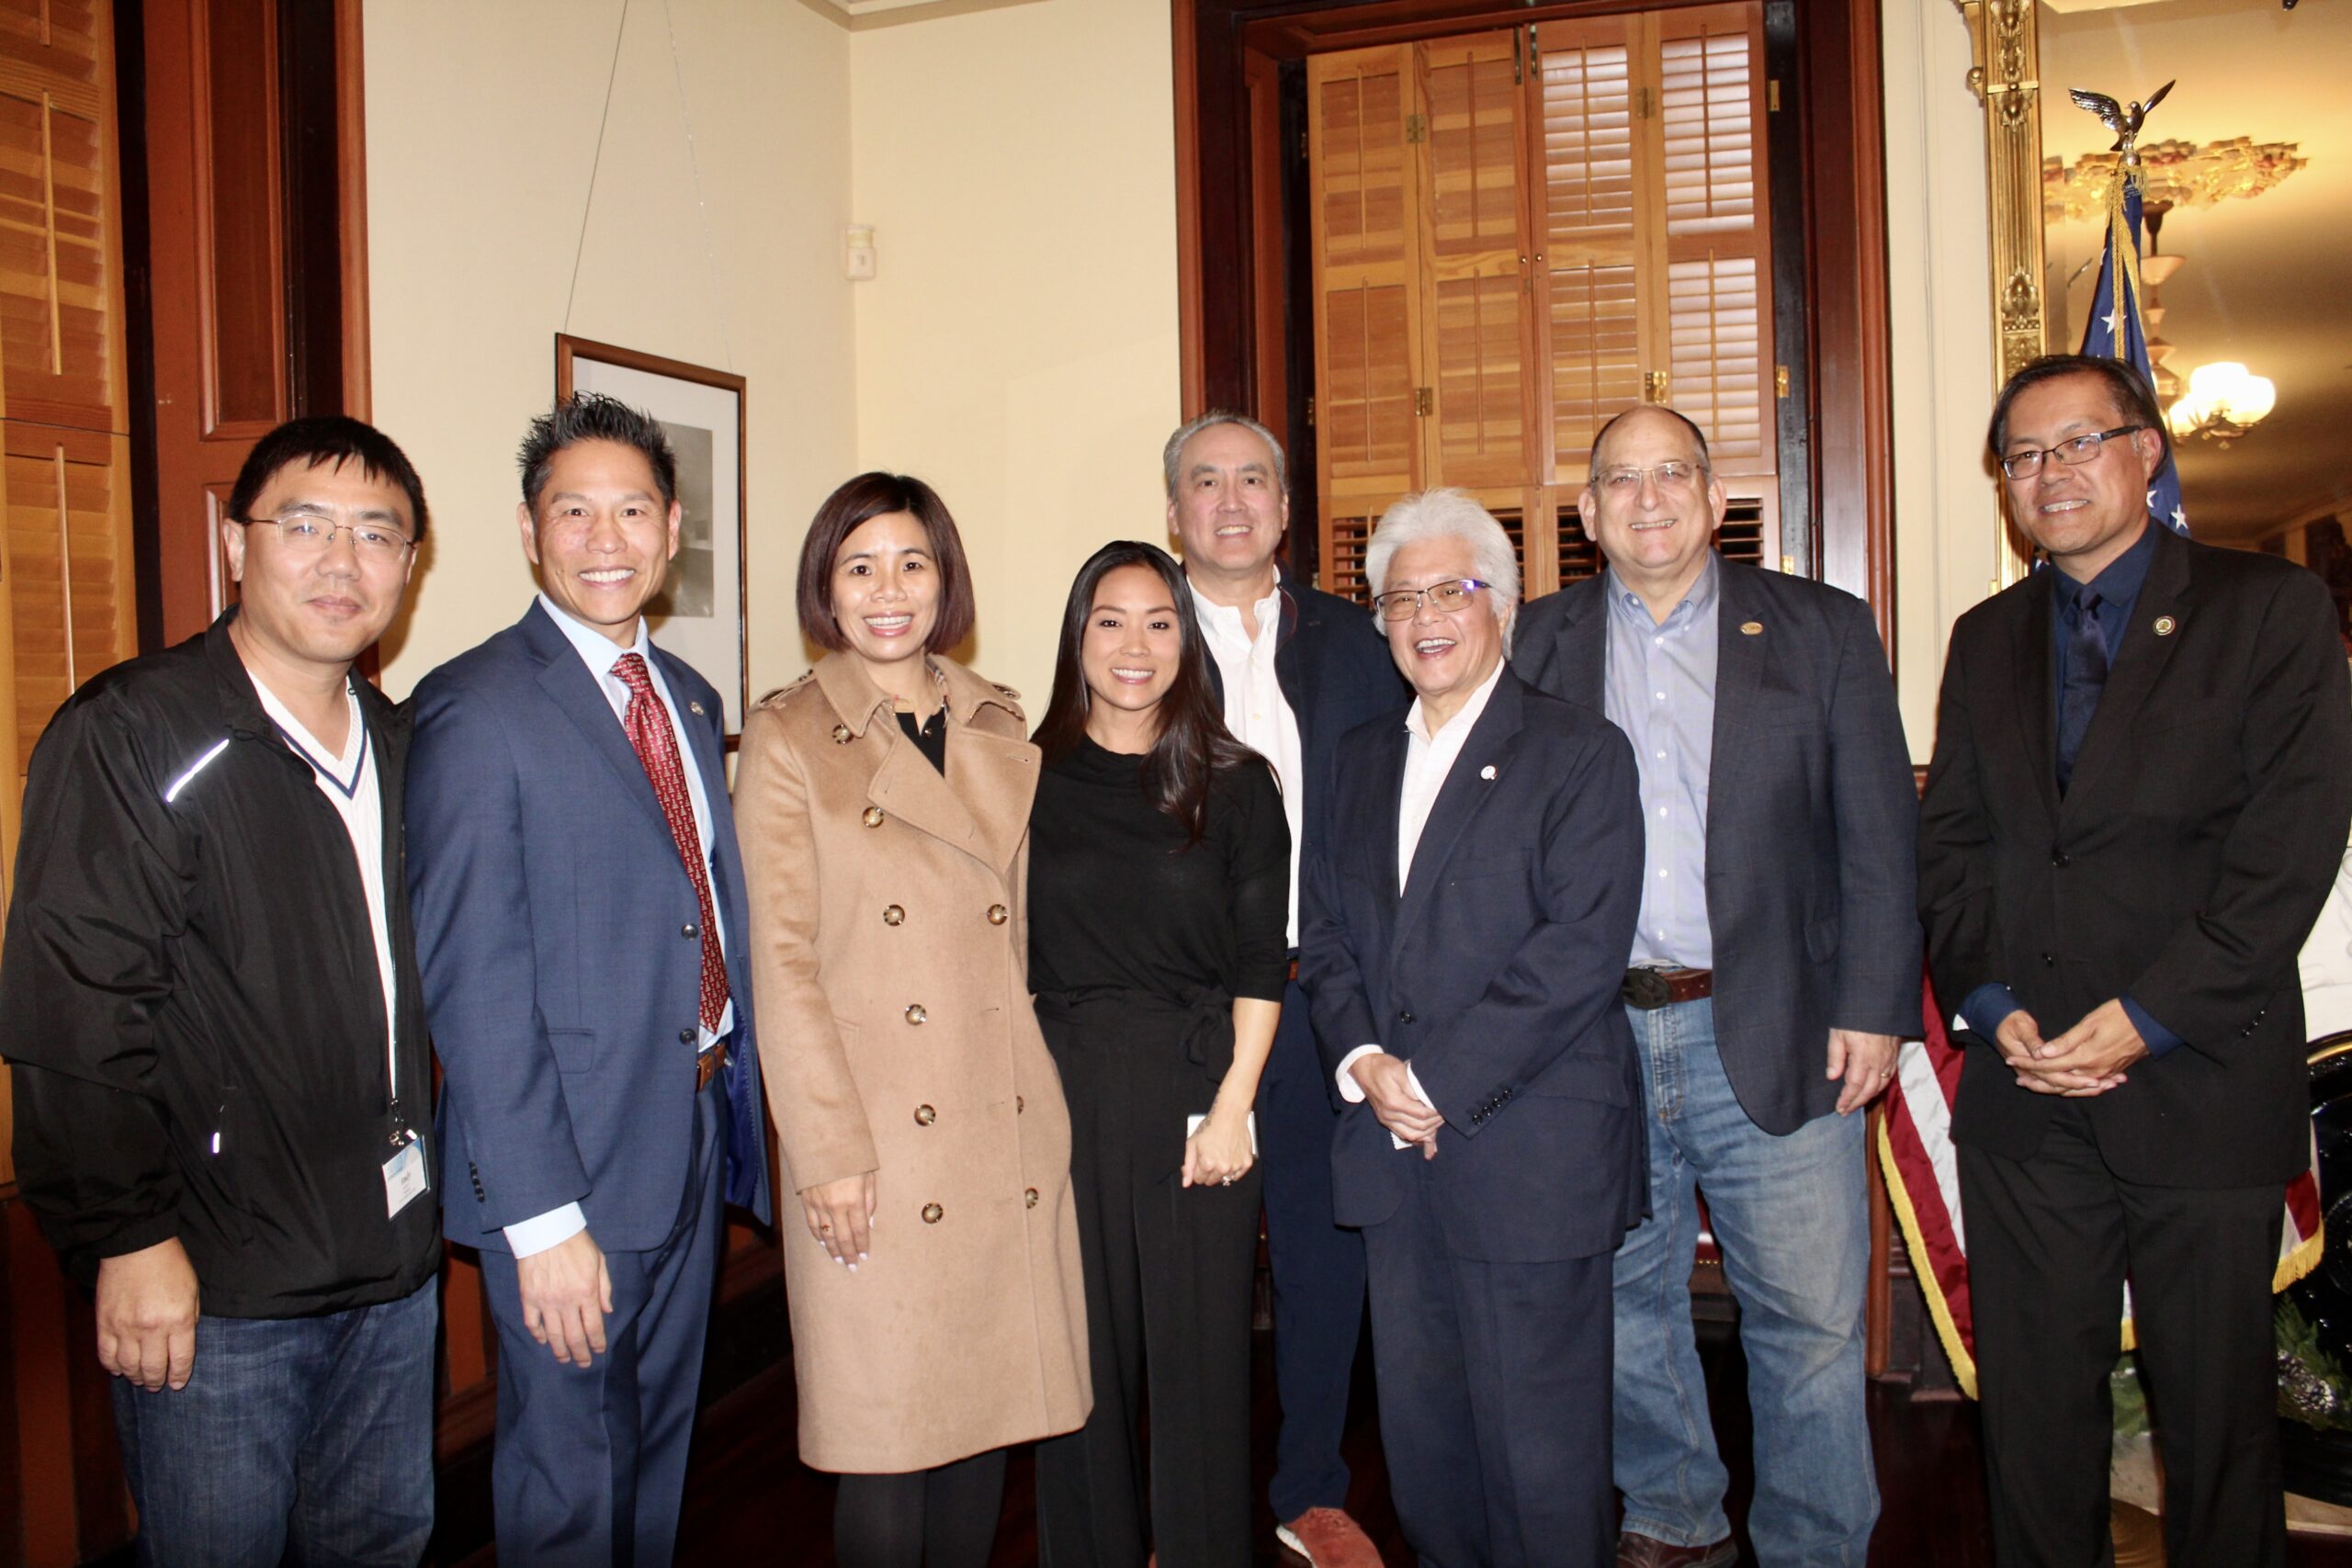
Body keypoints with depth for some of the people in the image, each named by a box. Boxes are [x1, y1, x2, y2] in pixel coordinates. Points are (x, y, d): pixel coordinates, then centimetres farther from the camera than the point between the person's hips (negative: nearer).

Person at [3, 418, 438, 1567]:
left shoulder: (400, 746, 9)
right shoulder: (129, 736, -12)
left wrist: (423, 1183, 11)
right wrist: (130, 1237, -17)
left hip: (391, 1260, 7)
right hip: (215, 1285, -6)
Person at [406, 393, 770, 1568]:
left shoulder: (688, 698, 9)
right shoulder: (475, 711, -14)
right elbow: (472, 985, -18)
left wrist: (730, 1094, 6)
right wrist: (540, 1217, -21)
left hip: (697, 1129, 7)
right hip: (574, 1161, -7)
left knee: (660, 1445, 23)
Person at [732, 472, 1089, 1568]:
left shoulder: (1000, 729, 12)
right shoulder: (786, 739, -1)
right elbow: (783, 959, -6)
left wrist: (1051, 1092, 10)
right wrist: (829, 1151, -11)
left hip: (1012, 1135, 4)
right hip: (879, 1148, -4)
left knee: (989, 1406, 12)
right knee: (887, 1436, 3)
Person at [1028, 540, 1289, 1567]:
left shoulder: (1236, 787, 3)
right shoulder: (1029, 781, 5)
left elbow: (1261, 964, 1)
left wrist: (1232, 1105, -8)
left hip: (1199, 1094, -1)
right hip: (1063, 1095, 1)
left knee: (1201, 1355, 6)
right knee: (1081, 1354, 10)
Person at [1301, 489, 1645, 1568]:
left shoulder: (1580, 752, -4)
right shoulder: (1361, 759, 15)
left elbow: (1582, 949, -14)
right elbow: (1324, 932, 13)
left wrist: (1439, 1080, -16)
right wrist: (1363, 1062, -5)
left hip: (1531, 1152, -5)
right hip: (1393, 1152, 6)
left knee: (1539, 1442, 4)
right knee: (1419, 1429, 14)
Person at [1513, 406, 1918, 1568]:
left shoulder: (1822, 631, 5)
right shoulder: (1537, 644, 8)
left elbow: (1877, 838, 2)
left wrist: (1872, 1008, -5)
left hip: (1774, 1036, -1)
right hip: (1592, 1040, 2)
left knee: (1808, 1320, 4)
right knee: (1625, 1306, 14)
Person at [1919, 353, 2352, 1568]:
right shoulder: (1986, 639, 14)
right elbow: (1949, 841, 9)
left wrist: (2150, 1015, -14)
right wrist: (1990, 1003, -5)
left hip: (2201, 1084, -3)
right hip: (2024, 1092, 3)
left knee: (2217, 1403, 9)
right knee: (2031, 1401, 10)